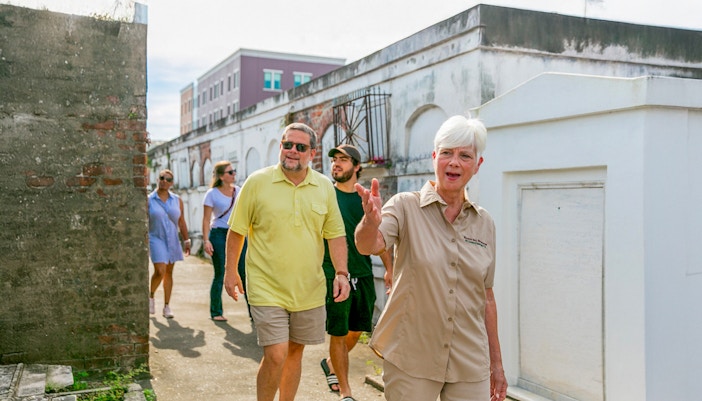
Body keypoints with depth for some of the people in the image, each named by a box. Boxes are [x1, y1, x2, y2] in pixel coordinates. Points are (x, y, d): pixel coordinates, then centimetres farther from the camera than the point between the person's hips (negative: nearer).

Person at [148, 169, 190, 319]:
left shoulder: (177, 200, 6)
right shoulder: (149, 200, -2)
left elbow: (181, 222, 9)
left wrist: (186, 241, 7)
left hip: (172, 240, 3)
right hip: (156, 239, -3)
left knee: (169, 273, 6)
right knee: (160, 271, -15)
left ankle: (166, 306, 13)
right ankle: (151, 296, 13)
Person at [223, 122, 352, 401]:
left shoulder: (325, 187, 3)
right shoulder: (257, 182, -5)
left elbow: (335, 233, 6)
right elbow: (237, 230, 1)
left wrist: (341, 272, -3)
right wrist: (230, 271, 2)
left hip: (309, 289, 4)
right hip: (267, 289, -3)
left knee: (295, 352, 15)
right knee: (276, 356, -8)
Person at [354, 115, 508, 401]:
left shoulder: (484, 223, 4)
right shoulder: (406, 206, -7)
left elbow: (486, 297, 10)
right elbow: (368, 246, -25)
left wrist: (496, 362, 13)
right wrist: (371, 221, -47)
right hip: (410, 359, -3)